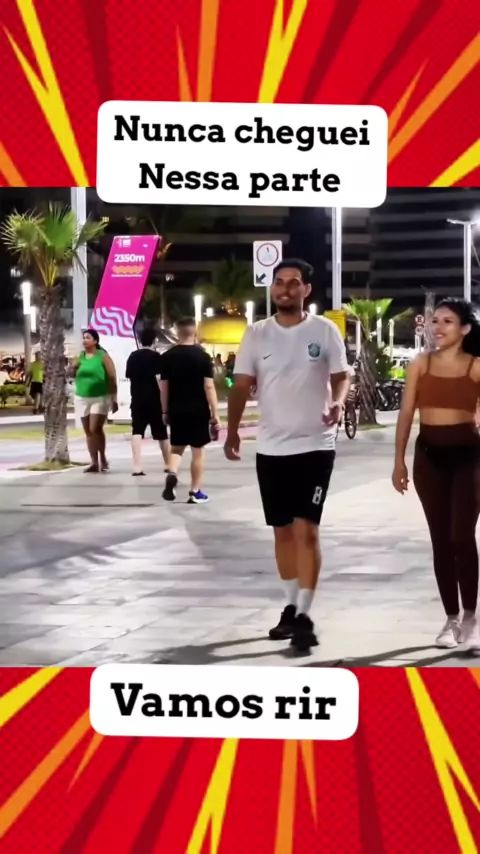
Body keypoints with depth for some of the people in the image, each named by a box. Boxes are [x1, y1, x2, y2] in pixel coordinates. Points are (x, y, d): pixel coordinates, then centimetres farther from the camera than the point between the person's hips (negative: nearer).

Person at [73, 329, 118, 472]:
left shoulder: (103, 356, -6)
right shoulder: (80, 357, 8)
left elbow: (112, 378, -7)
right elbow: (72, 374, 16)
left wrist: (114, 399, -10)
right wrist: (74, 368, -6)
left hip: (100, 398, -5)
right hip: (83, 398, 5)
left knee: (96, 429, -15)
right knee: (88, 432, 5)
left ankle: (103, 458, 2)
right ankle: (94, 462, 9)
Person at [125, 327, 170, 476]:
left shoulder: (132, 356, 8)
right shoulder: (156, 356, -8)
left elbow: (129, 377, 14)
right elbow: (159, 379, -16)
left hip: (137, 400, 3)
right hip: (154, 400, -3)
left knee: (137, 431, -4)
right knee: (161, 432, 12)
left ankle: (137, 466, -19)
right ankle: (168, 464, 27)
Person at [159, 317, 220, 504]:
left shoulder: (167, 357, 1)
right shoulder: (202, 356, -7)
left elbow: (164, 387, 4)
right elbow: (209, 386, -11)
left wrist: (165, 411, 14)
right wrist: (215, 414, -7)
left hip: (176, 410, 3)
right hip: (198, 410, -3)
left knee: (176, 448, 15)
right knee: (198, 450, 8)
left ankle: (172, 474, -13)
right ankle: (195, 492, 11)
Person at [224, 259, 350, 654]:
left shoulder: (325, 330, -1)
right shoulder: (256, 334, 3)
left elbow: (341, 376, 2)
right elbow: (242, 385, 1)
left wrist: (338, 402, -21)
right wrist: (232, 430, -13)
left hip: (315, 444, -3)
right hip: (271, 447, 3)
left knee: (306, 529, -9)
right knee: (283, 530, 12)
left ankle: (304, 615, -5)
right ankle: (291, 607, 26)